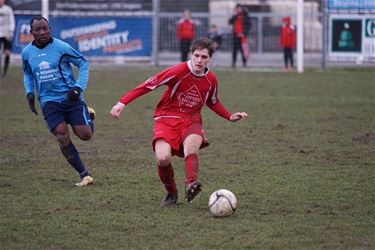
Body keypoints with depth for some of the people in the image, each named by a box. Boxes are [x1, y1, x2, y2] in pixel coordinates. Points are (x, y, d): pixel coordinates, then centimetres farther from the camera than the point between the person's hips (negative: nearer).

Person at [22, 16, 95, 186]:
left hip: (70, 97, -2)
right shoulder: (27, 52, 2)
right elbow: (27, 73, 21)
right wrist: (29, 92, 5)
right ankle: (84, 175, -6)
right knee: (62, 137, -15)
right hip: (49, 101, 2)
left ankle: (88, 118, 31)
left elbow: (83, 62, -1)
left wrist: (79, 87, -11)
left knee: (85, 135, -8)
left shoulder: (60, 47, -11)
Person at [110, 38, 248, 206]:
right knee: (163, 158, -25)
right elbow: (149, 84, -15)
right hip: (167, 118, -2)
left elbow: (213, 102, 25)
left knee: (192, 145, -35)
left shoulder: (211, 80, 2)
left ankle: (190, 185, -51)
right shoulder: (179, 71, -14)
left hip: (191, 121, 3)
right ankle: (171, 193, 3)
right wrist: (123, 102, -22)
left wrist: (230, 116, 13)